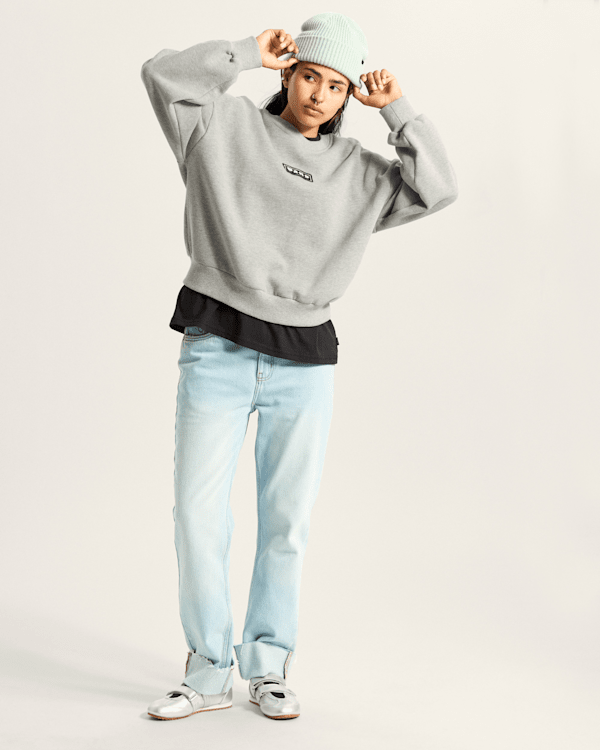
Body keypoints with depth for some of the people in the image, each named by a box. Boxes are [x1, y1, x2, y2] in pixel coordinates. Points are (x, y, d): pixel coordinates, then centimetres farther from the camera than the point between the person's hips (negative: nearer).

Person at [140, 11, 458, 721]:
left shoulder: (358, 171, 13)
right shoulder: (227, 127, 7)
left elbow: (436, 188, 4)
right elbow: (163, 74, -3)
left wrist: (395, 110, 3)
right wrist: (249, 53, -1)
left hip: (304, 360, 2)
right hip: (217, 349, -2)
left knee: (287, 521, 5)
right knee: (198, 514, -4)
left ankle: (268, 666, 20)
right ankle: (209, 670, 9)